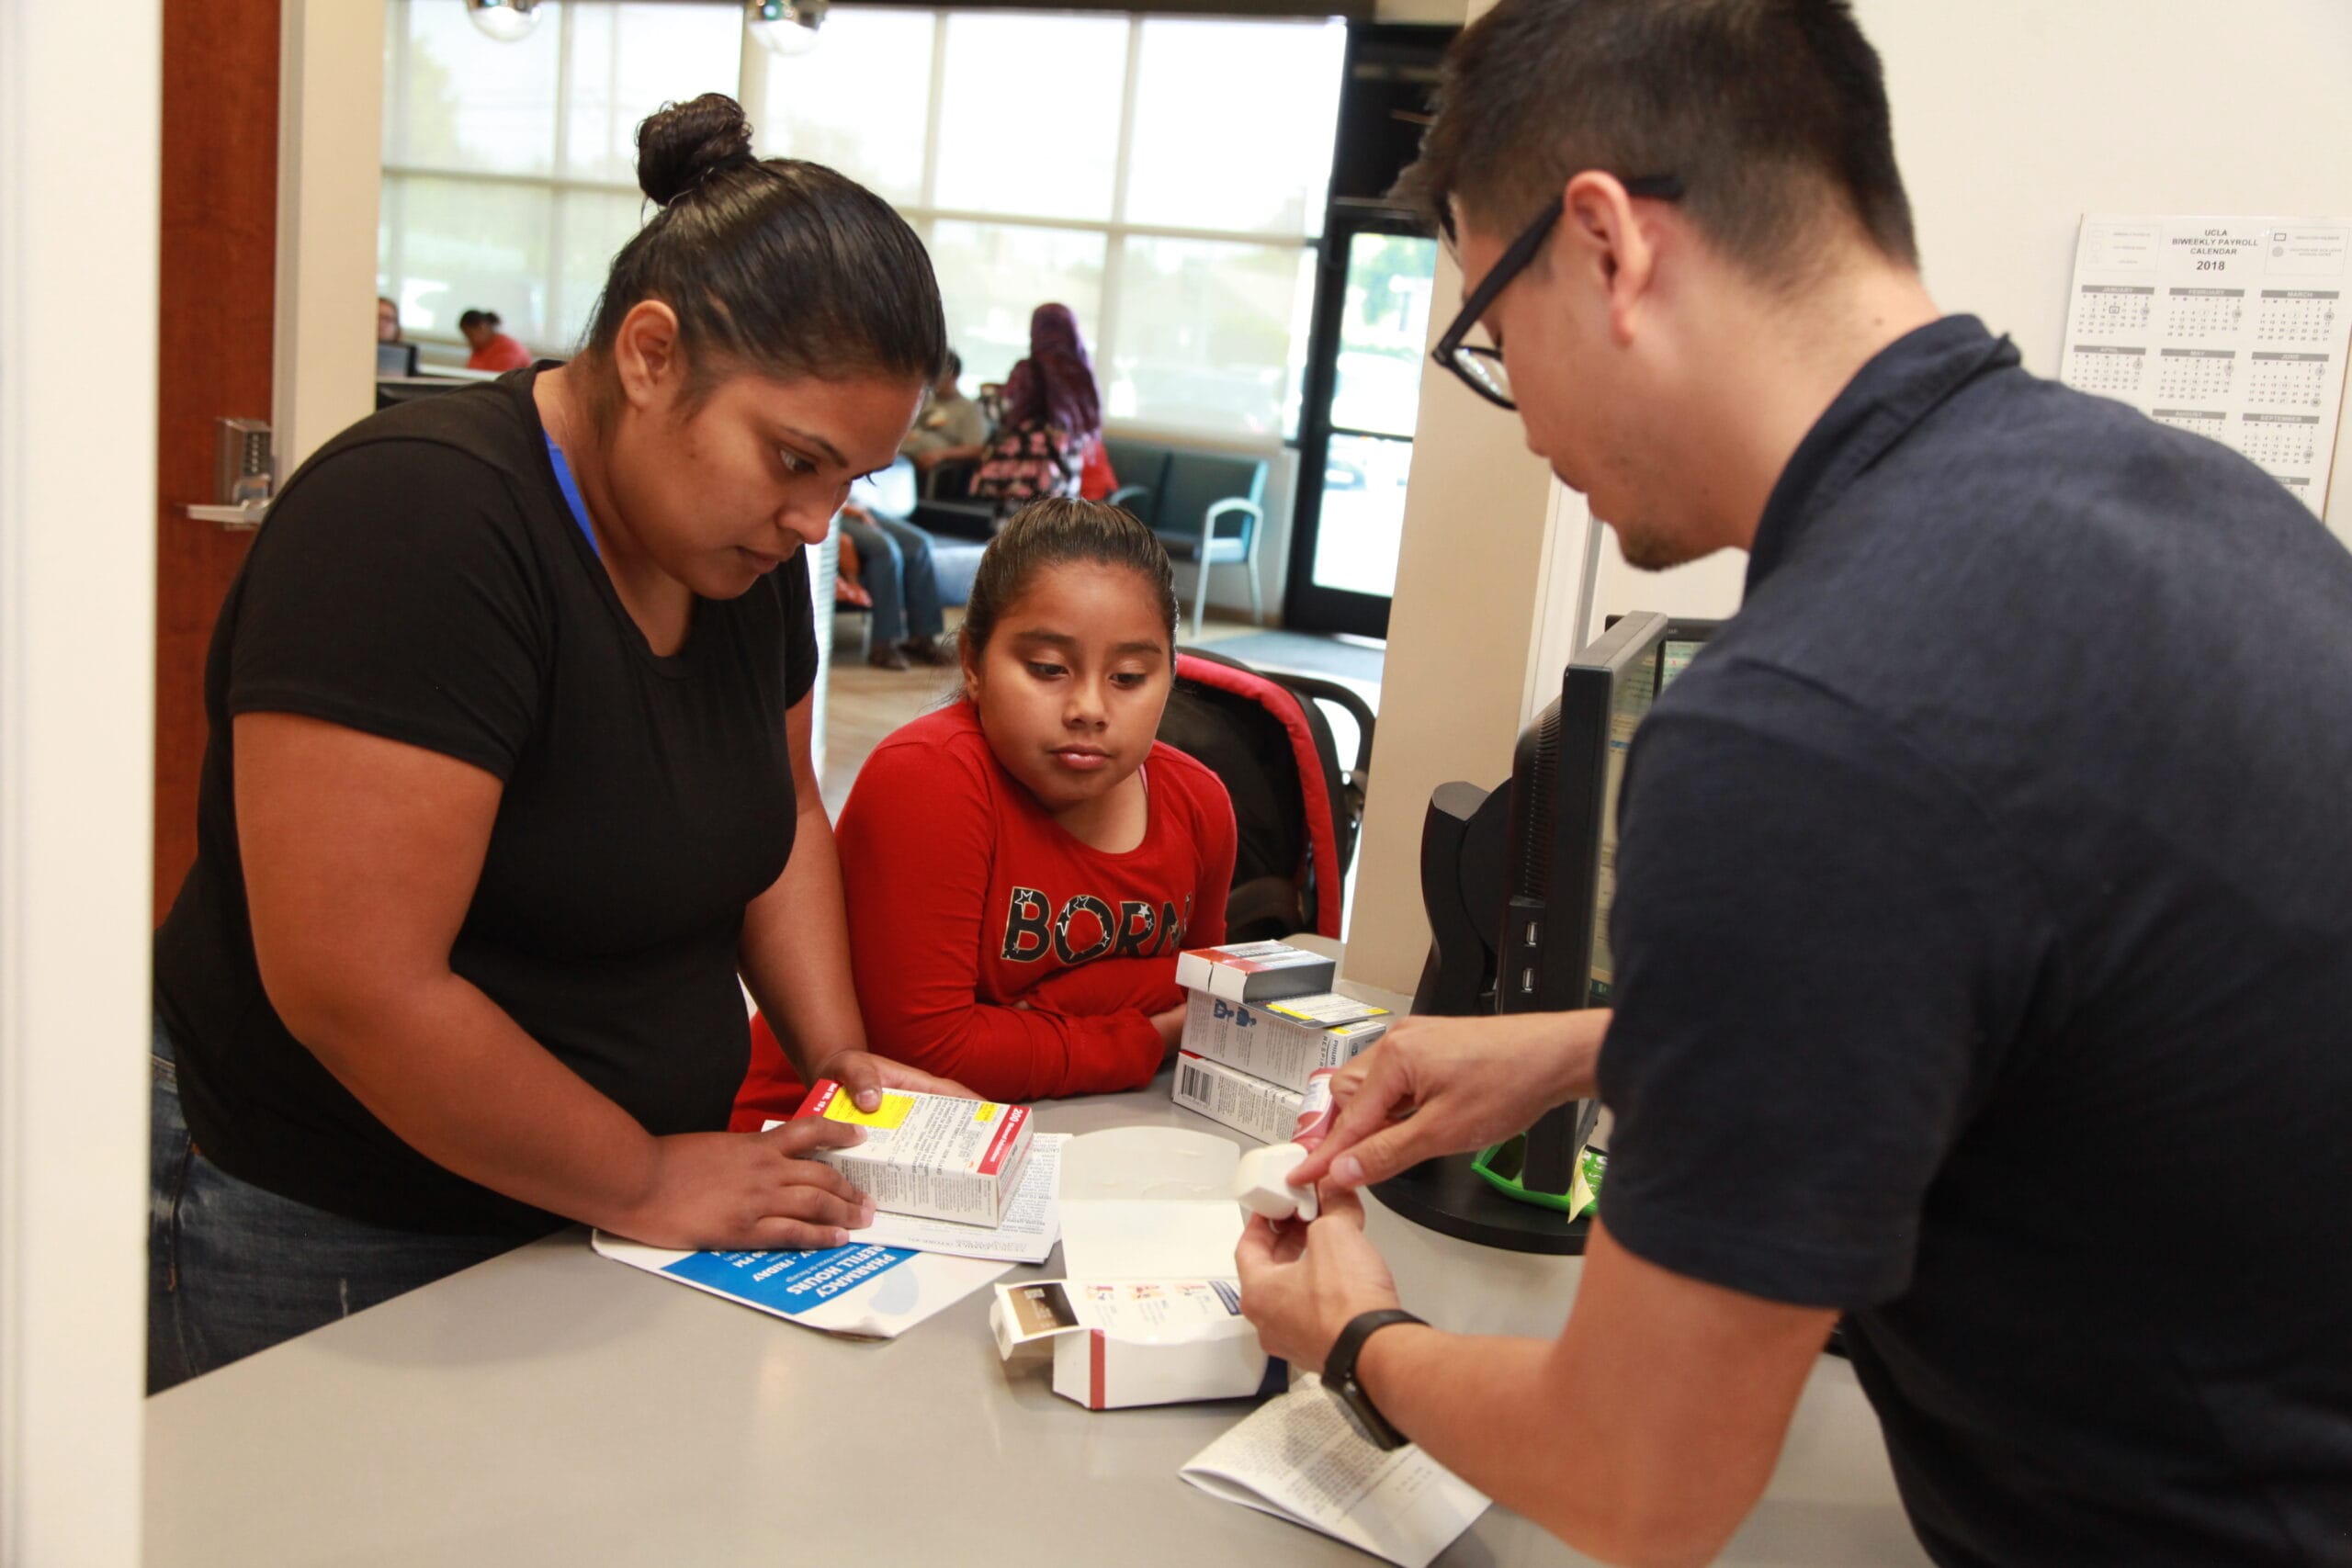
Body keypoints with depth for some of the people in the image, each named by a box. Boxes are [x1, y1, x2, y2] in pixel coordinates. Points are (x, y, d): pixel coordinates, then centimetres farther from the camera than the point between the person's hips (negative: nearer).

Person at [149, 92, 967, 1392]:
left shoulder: (744, 534, 0)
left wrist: (838, 1058, 0)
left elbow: (778, 809, 14)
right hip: (327, 1246, -7)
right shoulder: (420, 520, -25)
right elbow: (355, 988, -27)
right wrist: (644, 1184, -18)